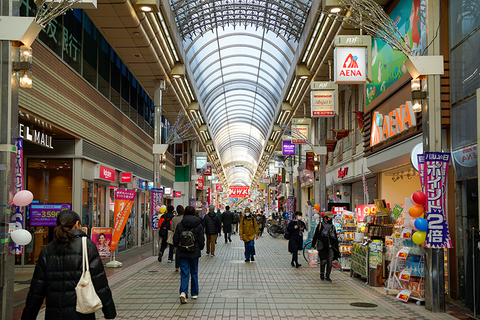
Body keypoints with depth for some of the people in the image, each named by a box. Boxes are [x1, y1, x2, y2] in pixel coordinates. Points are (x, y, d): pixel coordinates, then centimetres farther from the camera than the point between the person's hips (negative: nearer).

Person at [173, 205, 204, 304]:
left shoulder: (180, 225, -5)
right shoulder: (199, 225, -6)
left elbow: (175, 240, -2)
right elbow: (201, 241, -3)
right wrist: (200, 248, 17)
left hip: (182, 253, 0)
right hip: (194, 252, 0)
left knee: (184, 273, 1)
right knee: (194, 272, 15)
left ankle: (183, 292, -19)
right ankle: (194, 293, 24)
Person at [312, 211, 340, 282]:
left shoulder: (332, 227, 15)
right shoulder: (320, 225, 3)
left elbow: (335, 238, 21)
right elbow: (315, 236, 4)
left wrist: (336, 248, 16)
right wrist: (313, 245, -2)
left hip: (330, 247, 3)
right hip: (322, 246, -3)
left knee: (330, 261, -5)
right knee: (323, 260, -11)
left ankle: (327, 276, 6)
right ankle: (322, 274, 13)